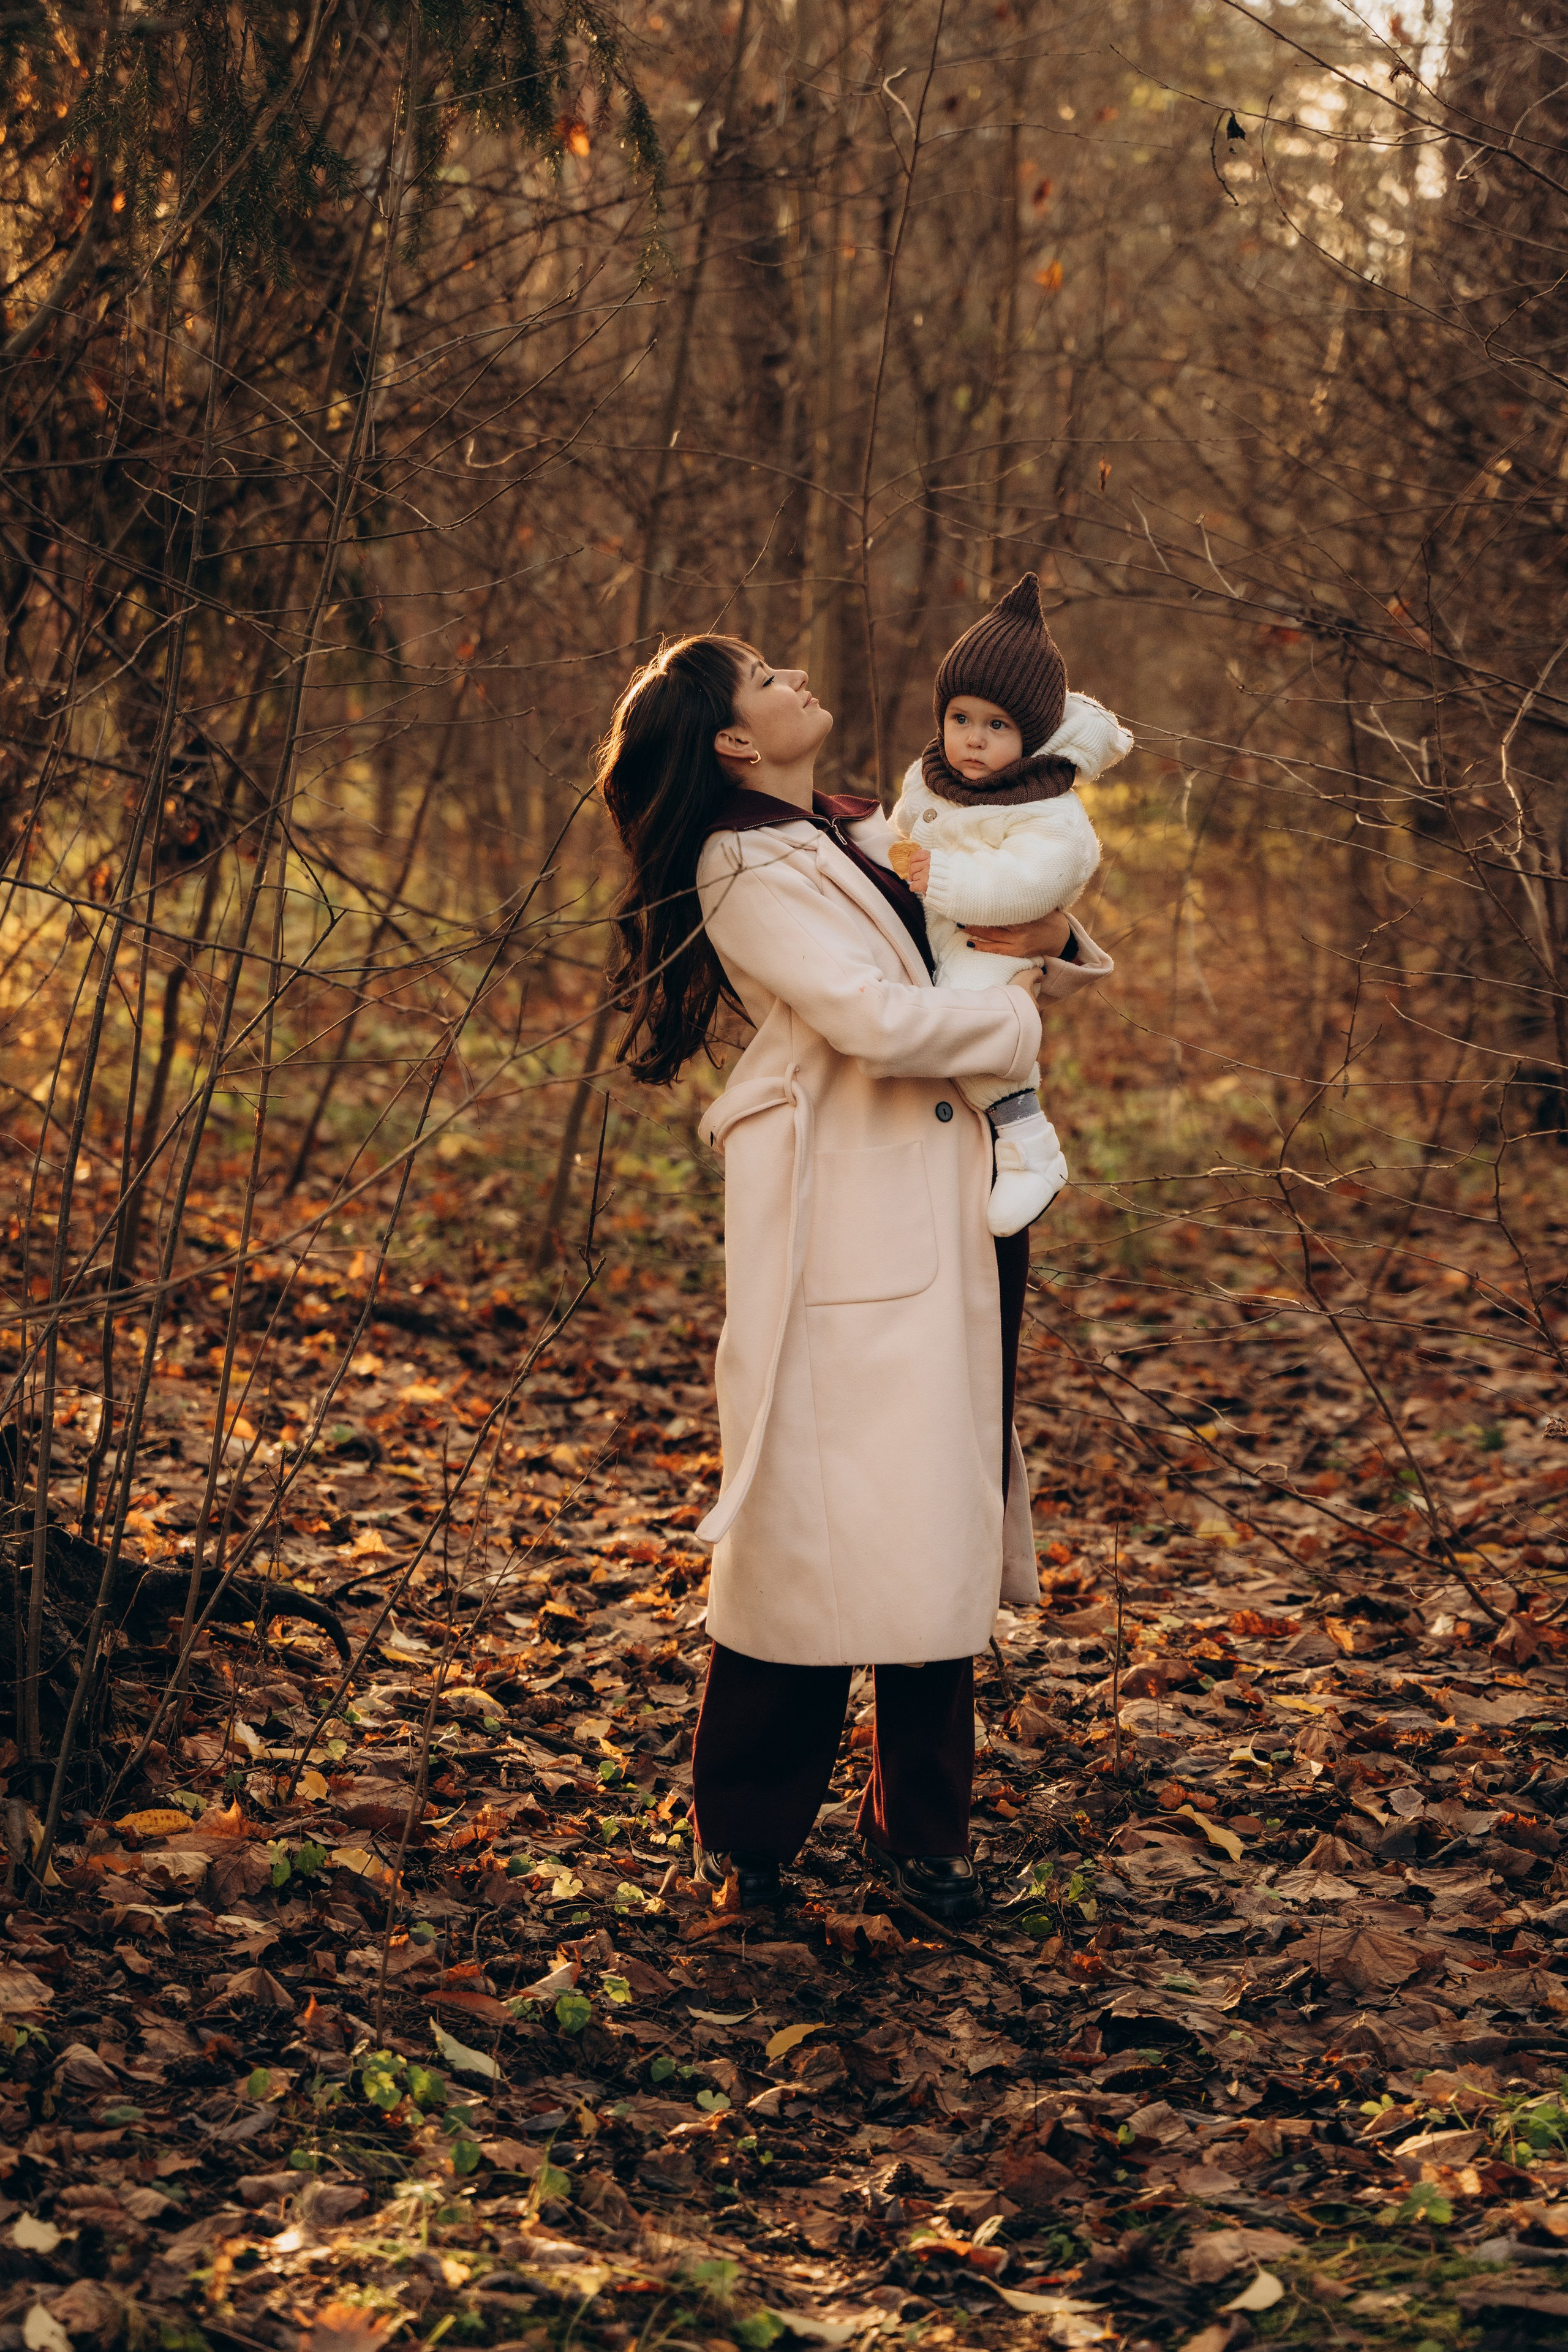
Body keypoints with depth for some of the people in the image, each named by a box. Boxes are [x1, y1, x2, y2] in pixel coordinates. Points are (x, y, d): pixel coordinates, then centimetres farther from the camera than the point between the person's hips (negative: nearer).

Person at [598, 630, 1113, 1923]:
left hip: (957, 1211, 8)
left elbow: (1006, 937, 19)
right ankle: (747, 1830, 11)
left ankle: (922, 1826, 19)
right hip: (847, 1222, -7)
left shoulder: (874, 834, 17)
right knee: (820, 1522, -3)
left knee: (943, 1519, 9)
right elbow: (875, 1017, -20)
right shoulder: (747, 869, -8)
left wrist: (1048, 937, -4)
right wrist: (1012, 1012, -5)